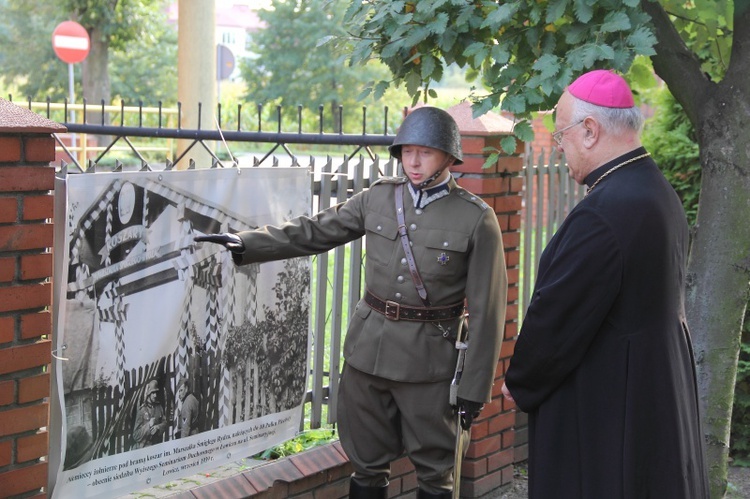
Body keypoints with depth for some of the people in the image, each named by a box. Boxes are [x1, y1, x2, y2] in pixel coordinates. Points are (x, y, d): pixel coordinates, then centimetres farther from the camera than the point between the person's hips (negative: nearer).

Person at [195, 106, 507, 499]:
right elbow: (314, 231, 7)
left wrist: (474, 388, -8)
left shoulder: (477, 219, -9)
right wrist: (245, 245, -5)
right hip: (368, 350, 4)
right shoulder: (378, 198, 3)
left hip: (428, 361, -4)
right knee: (367, 465, 14)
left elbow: (486, 311, -8)